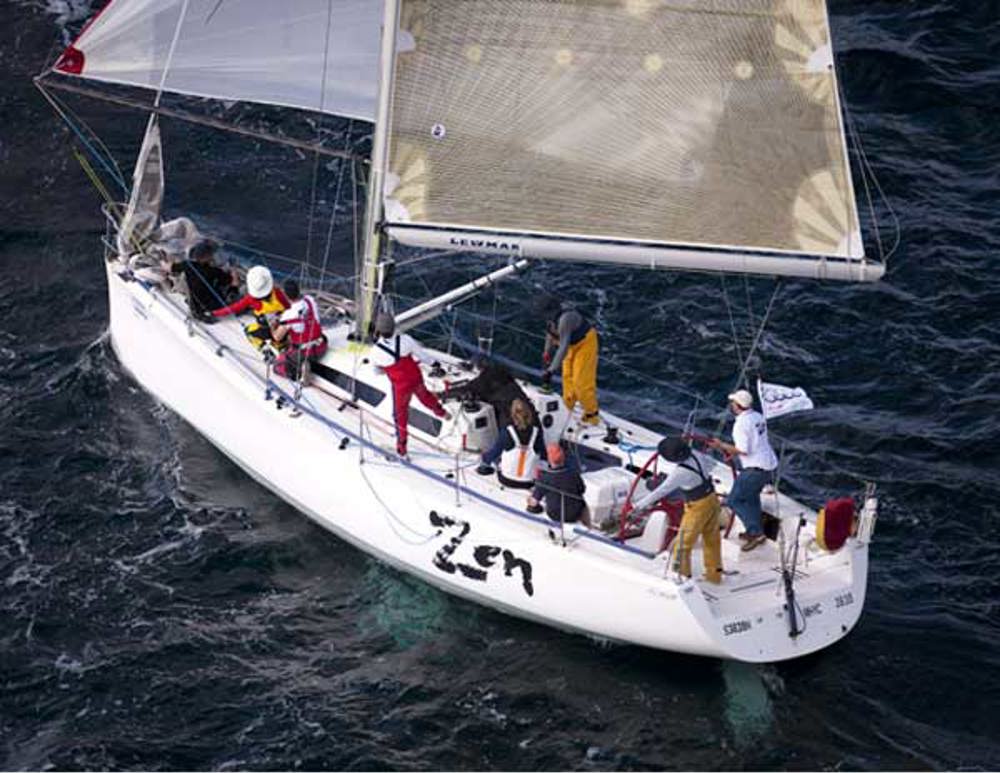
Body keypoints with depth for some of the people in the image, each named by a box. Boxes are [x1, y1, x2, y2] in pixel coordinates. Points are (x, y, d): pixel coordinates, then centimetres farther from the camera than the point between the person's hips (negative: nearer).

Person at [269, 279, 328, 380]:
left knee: (278, 366, 17)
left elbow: (277, 337, -12)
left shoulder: (288, 315, -25)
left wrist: (273, 327, 11)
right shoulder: (310, 300, -10)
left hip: (303, 352, -6)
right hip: (320, 348, 6)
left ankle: (299, 371, -6)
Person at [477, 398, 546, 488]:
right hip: (528, 484, 1)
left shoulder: (507, 433, -18)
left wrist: (484, 459, 18)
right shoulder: (537, 432, -14)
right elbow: (543, 455, 0)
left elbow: (494, 452, -3)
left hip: (506, 481, 0)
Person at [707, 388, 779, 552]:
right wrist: (732, 451, 18)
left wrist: (722, 445, -9)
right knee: (751, 496, 27)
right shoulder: (758, 417, 12)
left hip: (756, 468, -9)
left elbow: (743, 450, -21)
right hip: (769, 465, 10)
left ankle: (756, 532, -5)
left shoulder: (741, 423, -17)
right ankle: (756, 531, 33)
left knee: (734, 500, 0)